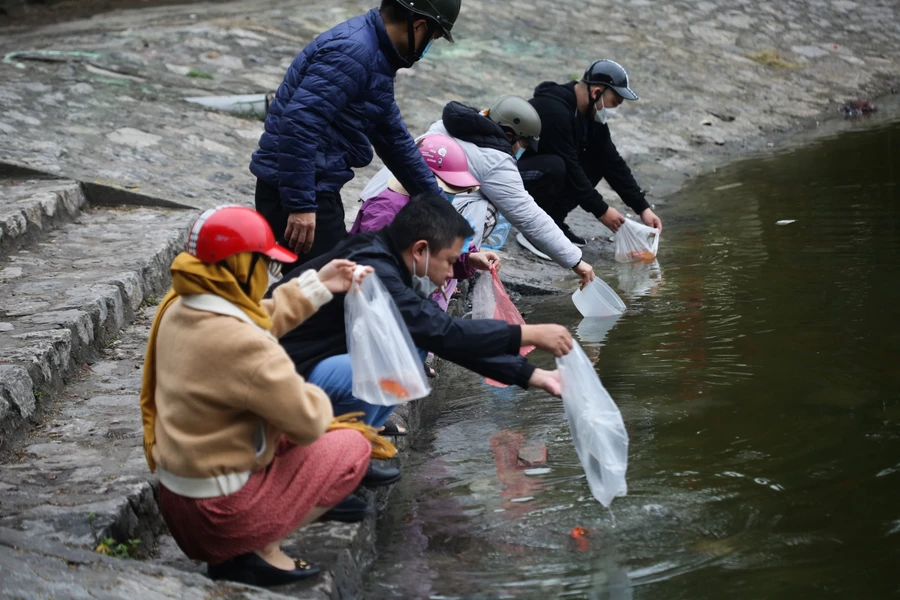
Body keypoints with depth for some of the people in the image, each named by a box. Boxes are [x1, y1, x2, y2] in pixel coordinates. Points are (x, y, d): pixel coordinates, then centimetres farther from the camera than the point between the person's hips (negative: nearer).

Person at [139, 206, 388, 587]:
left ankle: (230, 550, 12)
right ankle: (258, 553, -1)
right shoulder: (241, 344, -27)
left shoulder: (179, 308, -1)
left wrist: (317, 286, 19)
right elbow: (308, 421, -19)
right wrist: (318, 399, 3)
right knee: (353, 447, 4)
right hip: (221, 512, -9)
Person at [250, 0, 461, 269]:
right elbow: (298, 125, -27)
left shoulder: (374, 52, 14)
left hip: (317, 187, 10)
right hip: (294, 189, -10)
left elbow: (392, 135, 25)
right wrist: (300, 205, -28)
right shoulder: (353, 52, -18)